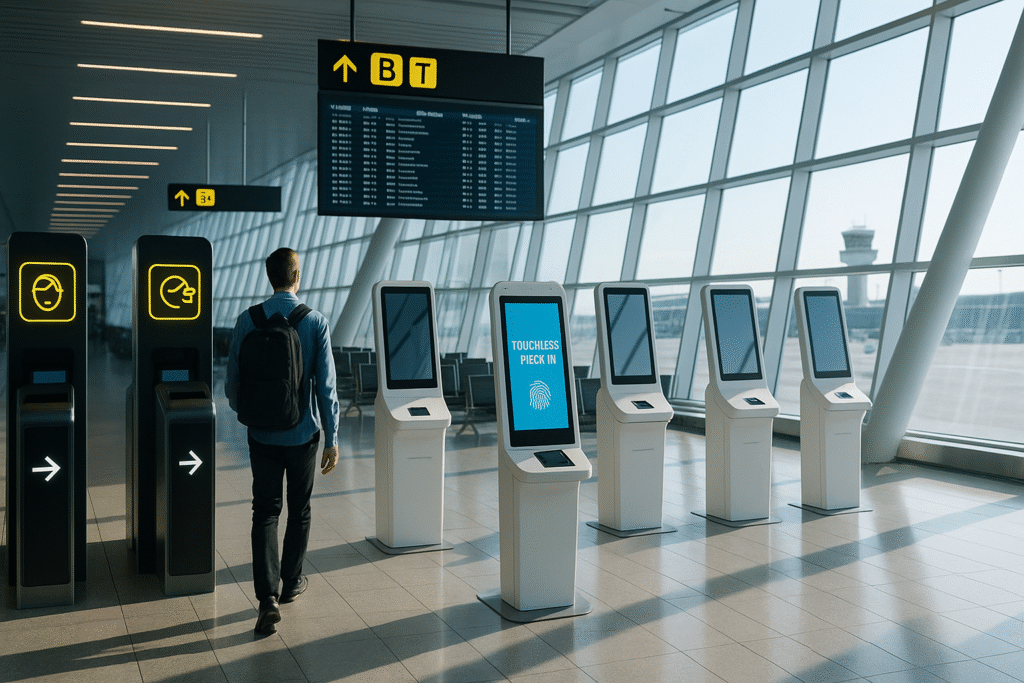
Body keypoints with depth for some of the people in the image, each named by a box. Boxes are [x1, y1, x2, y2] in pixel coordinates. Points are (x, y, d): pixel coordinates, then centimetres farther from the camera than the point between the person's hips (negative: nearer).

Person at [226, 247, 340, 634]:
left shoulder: (248, 321, -5)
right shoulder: (316, 323, -9)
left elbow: (232, 381, 0)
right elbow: (326, 385, -10)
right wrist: (332, 439, -4)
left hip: (262, 433, 1)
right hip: (303, 433, -1)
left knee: (265, 513, 6)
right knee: (299, 510, 17)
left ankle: (267, 596, -5)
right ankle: (291, 583, 31)